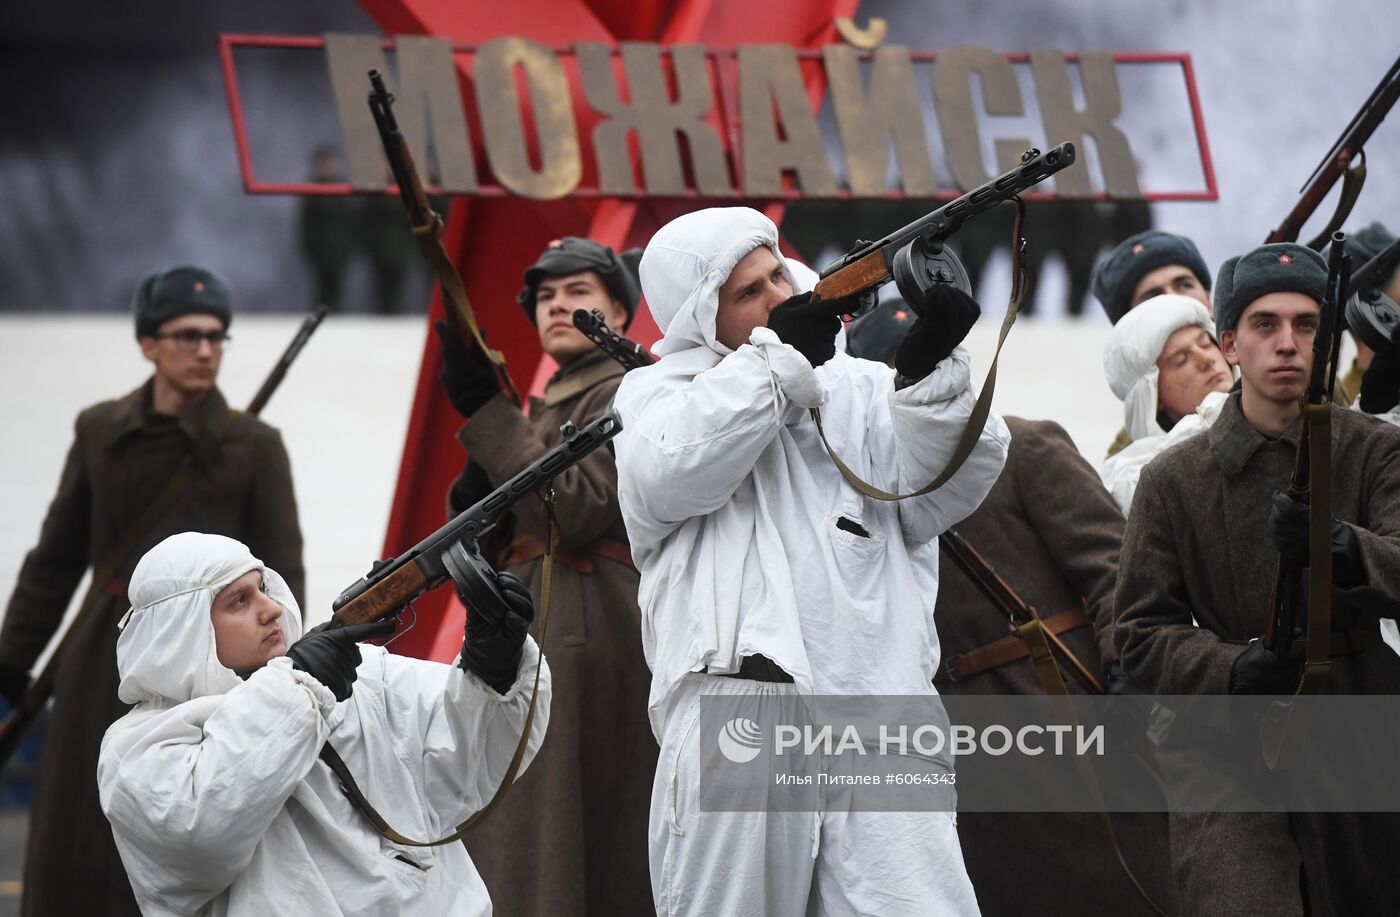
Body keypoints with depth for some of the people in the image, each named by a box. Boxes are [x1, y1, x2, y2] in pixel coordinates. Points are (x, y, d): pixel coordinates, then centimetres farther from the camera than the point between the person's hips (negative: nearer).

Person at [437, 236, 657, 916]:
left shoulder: (623, 395, -4)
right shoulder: (546, 408, 23)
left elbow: (574, 510, -19)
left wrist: (486, 412, -15)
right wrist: (478, 480, -2)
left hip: (582, 636, -10)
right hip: (530, 638, 10)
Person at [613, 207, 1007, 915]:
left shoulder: (863, 390, 22)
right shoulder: (657, 394, 16)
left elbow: (939, 494, 7)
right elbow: (667, 476, -7)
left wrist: (933, 370, -9)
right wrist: (779, 354, -3)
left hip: (880, 735, 2)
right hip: (736, 717, -2)